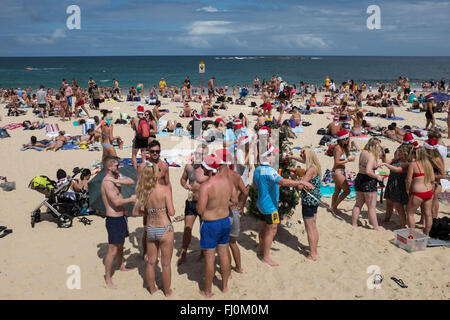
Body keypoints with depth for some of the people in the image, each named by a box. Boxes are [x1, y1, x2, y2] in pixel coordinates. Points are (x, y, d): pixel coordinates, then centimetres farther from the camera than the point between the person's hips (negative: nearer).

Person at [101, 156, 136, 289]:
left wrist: (117, 180, -19)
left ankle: (121, 266, 46)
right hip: (113, 219, -10)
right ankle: (107, 279, 7)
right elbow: (117, 202, -28)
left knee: (120, 244, 26)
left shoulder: (116, 176, 8)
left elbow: (131, 182, -6)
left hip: (120, 217, 10)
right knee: (113, 249, -3)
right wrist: (131, 199, -15)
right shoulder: (107, 182, -21)